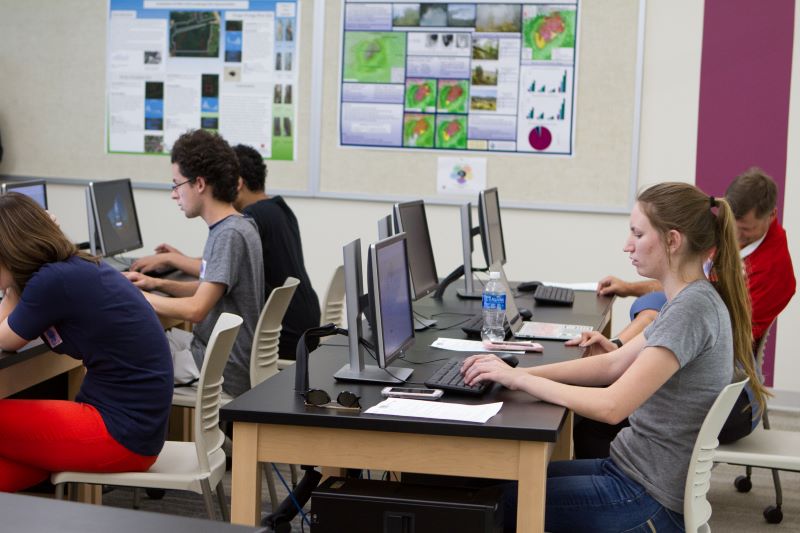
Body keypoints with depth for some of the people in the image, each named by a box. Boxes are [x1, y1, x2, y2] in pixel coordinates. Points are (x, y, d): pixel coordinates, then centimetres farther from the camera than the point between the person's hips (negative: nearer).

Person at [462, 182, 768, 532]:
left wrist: (519, 379, -18)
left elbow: (611, 406, -27)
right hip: (634, 470, 9)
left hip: (652, 503, -9)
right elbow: (614, 365, 10)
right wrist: (522, 373, 0)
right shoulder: (694, 300, 8)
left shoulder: (692, 308, -23)